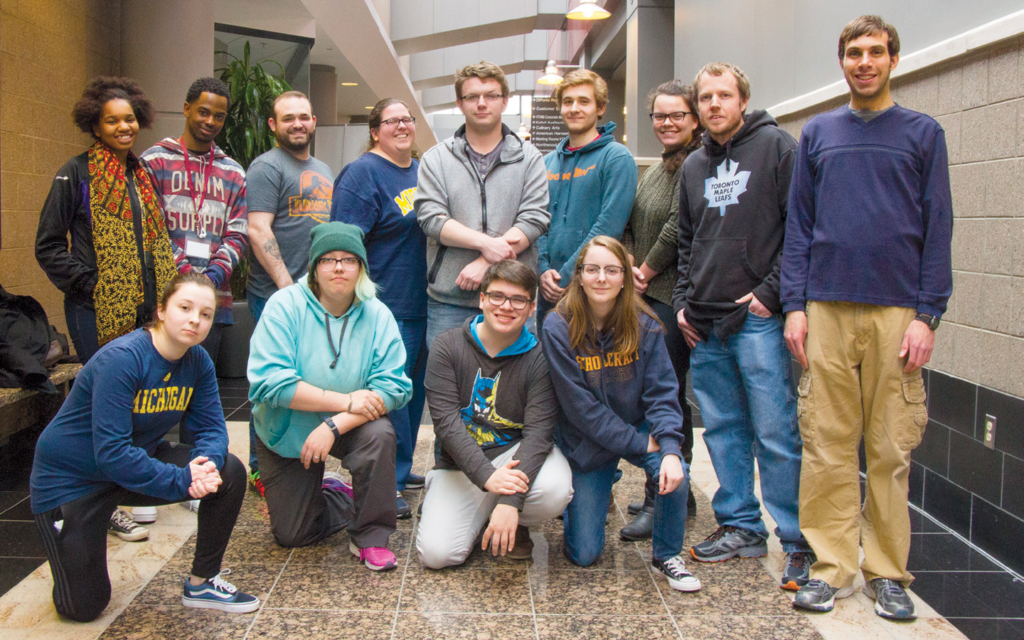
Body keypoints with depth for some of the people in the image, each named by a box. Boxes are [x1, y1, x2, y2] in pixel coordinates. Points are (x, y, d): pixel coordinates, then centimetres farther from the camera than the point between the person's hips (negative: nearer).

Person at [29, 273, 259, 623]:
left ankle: (202, 583, 1)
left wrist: (204, 465, -32)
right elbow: (111, 452, -33)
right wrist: (184, 480, -35)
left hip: (138, 460, 6)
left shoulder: (198, 363, -9)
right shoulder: (121, 359, -29)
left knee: (229, 472, -15)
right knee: (85, 607, -1)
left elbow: (211, 427, -10)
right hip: (70, 478, -6)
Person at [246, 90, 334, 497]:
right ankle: (262, 470, 7)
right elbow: (259, 230, -15)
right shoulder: (267, 167, -6)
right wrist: (287, 285, -20)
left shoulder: (323, 170, 20)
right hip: (276, 295, -8)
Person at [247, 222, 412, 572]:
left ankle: (371, 536, -12)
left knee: (379, 434, -33)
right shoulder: (285, 305, -19)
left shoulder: (377, 315, -13)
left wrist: (335, 425, -33)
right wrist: (346, 401, -30)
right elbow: (269, 381, -28)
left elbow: (393, 386, -21)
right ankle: (336, 494, 34)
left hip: (350, 425, 1)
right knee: (292, 535, 1)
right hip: (286, 431, 0)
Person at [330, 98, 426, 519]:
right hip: (387, 307, -8)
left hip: (423, 303, 8)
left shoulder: (423, 171, 16)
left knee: (413, 389, 15)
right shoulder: (362, 174, -7)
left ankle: (402, 469, 29)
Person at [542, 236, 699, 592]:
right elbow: (579, 405, -19)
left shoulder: (645, 326, -10)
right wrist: (639, 444, -22)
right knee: (584, 555, -2)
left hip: (638, 427, 2)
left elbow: (662, 392, -12)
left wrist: (670, 448, -29)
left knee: (674, 473, -31)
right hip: (586, 442, -1)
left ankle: (667, 556, -2)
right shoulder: (558, 329, -18)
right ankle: (594, 492, 32)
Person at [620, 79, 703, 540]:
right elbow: (630, 226, 20)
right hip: (647, 296, 9)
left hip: (675, 296, -9)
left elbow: (679, 228, -16)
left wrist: (647, 270, -6)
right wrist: (632, 268, 3)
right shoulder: (655, 170, 21)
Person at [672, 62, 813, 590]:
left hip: (758, 317, -6)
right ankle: (740, 526, 23)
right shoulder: (694, 166, 18)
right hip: (704, 323, 7)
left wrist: (772, 291, -13)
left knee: (776, 434, -5)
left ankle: (799, 543, 5)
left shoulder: (776, 146, -1)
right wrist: (683, 300, 12)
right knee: (722, 430, 11)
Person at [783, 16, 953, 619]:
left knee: (892, 450, 3)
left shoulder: (923, 133, 9)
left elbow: (938, 228, 4)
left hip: (897, 313, -1)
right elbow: (798, 225, 11)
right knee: (827, 446, 2)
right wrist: (795, 305, 1)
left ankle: (889, 573, 15)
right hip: (826, 310, 1)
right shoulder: (818, 133, 14)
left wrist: (927, 314, -6)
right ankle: (832, 567, 12)